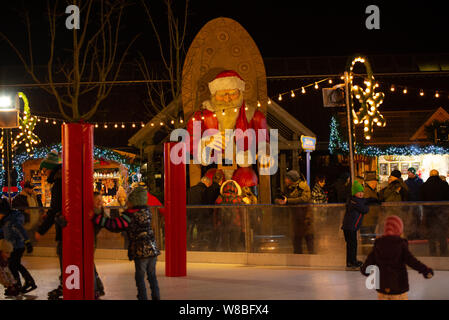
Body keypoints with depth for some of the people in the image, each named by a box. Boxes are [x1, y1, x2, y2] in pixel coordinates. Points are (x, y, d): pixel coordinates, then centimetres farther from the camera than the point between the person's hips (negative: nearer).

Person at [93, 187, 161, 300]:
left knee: (140, 276, 5)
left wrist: (96, 217, -11)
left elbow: (115, 225, -16)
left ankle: (143, 297, 5)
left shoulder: (130, 216, -12)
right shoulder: (146, 211, 9)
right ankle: (156, 296, 18)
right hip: (153, 248, 6)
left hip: (141, 251, -6)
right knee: (152, 275, 16)